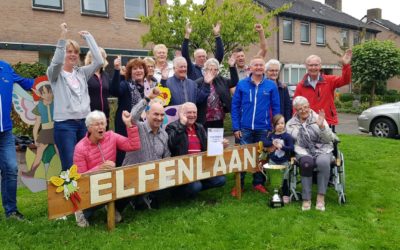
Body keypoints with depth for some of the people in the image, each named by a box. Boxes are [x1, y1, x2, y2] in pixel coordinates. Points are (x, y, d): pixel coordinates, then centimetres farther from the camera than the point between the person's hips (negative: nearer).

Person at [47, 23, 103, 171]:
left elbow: (99, 61, -1)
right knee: (70, 167, -4)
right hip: (65, 124, -4)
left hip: (84, 122, 4)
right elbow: (57, 62, -21)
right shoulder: (55, 74, 2)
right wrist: (63, 37, -26)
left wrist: (88, 36, 1)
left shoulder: (82, 72, 13)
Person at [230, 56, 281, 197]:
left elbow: (276, 108, 3)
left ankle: (258, 183, 27)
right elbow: (235, 106, 0)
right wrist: (236, 127, -5)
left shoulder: (271, 85, 1)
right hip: (245, 128, 0)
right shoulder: (242, 84, 0)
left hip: (263, 129, 1)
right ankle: (238, 185, 17)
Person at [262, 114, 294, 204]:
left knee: (284, 178, 1)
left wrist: (281, 146, -30)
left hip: (284, 162, -4)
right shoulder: (271, 135, 3)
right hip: (273, 161, 4)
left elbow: (292, 148, -16)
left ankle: (286, 195, 19)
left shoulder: (287, 136, -10)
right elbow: (265, 144, -3)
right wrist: (272, 143, -20)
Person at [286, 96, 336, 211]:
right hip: (304, 151, 0)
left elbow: (330, 139, -3)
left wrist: (322, 126, -20)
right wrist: (303, 154, -12)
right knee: (306, 163, -35)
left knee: (323, 162, -35)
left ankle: (321, 197, -22)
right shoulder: (290, 124, 7)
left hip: (322, 150, 0)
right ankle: (306, 198, -24)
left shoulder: (318, 118, 3)